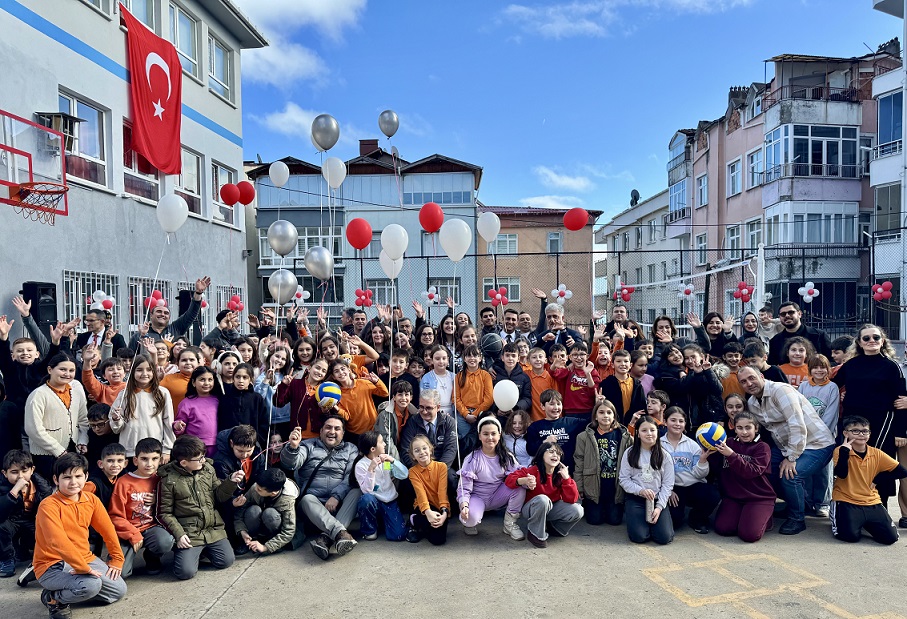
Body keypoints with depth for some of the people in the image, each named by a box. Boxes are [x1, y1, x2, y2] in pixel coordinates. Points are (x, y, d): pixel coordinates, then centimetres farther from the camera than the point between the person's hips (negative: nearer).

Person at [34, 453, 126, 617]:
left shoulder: (91, 499, -1)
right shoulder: (48, 505, -19)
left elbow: (107, 529, 8)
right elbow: (58, 542, -28)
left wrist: (117, 559, 8)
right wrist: (84, 568, -27)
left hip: (85, 558, 7)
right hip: (52, 565, -7)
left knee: (119, 590, -2)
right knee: (91, 585, -32)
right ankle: (53, 597, -3)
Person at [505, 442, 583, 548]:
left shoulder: (561, 474, -9)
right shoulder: (533, 470, -19)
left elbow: (571, 499, -14)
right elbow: (509, 479, -23)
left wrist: (566, 478, -26)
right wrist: (524, 481, -44)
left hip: (551, 509, 5)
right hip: (531, 509, -4)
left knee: (577, 511, -19)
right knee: (542, 499, -38)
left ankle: (553, 527, 10)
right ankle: (536, 534, -15)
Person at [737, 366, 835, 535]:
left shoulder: (780, 390, -22)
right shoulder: (752, 403, 4)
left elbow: (798, 426, -27)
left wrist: (791, 458, -24)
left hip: (817, 444, -9)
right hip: (787, 445, 9)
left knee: (789, 475, -25)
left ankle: (796, 520, -1)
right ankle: (800, 501, 24)